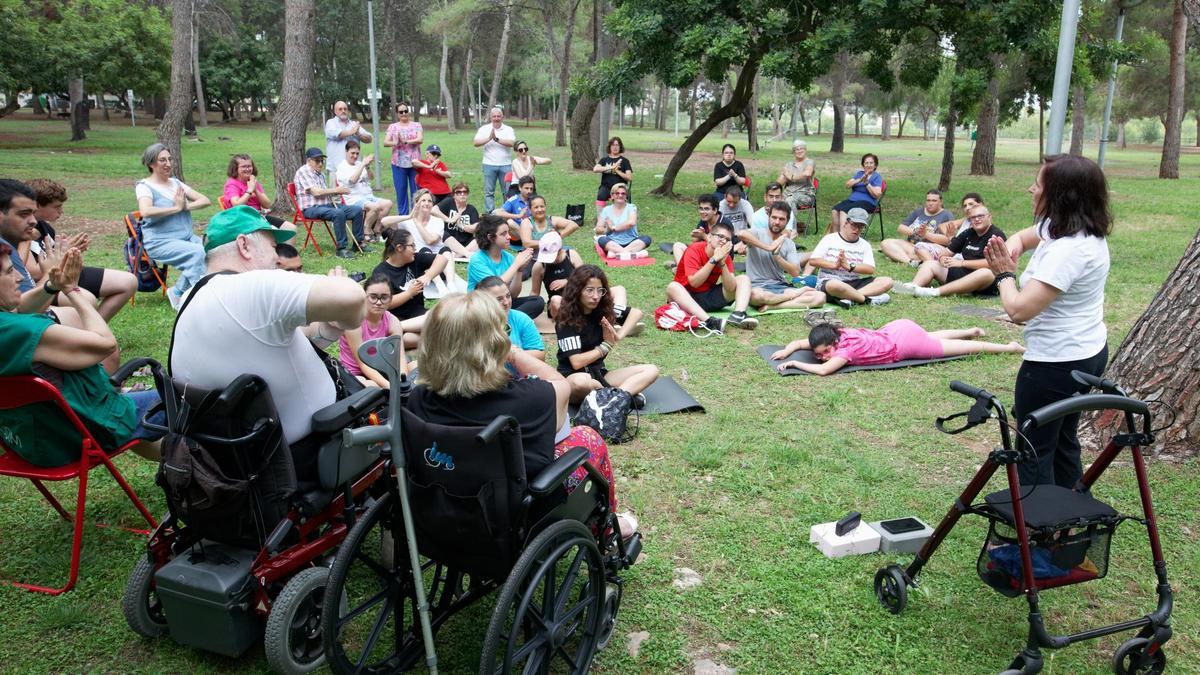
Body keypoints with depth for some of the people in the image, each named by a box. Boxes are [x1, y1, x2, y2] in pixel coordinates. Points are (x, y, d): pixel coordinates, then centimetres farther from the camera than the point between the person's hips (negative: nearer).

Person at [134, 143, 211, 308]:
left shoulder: (176, 183, 18)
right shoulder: (144, 186, 1)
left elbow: (205, 200, 11)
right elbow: (145, 211, -20)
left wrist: (186, 206, -8)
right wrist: (176, 208, -13)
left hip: (188, 237, 6)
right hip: (160, 242, -6)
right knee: (197, 252, -32)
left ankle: (178, 292, -13)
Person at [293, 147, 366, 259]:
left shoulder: (320, 174, 21)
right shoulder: (303, 172, -7)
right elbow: (316, 192, -17)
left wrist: (335, 192, 2)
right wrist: (336, 190, -14)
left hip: (327, 204, 9)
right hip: (311, 208, -9)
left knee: (357, 210, -3)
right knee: (339, 213, -36)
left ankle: (358, 243, 4)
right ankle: (342, 249, -33)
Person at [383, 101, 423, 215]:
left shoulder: (416, 125, 7)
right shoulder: (393, 126, 8)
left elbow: (420, 139, -9)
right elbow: (385, 142, -2)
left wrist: (406, 141, -19)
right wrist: (396, 143, -22)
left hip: (414, 163, -1)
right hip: (398, 164, 1)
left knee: (416, 191, 2)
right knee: (401, 192, 4)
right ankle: (402, 216, 11)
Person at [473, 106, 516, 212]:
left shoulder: (508, 129, 3)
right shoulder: (484, 129, 4)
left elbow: (511, 143, -13)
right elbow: (476, 143, -7)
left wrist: (497, 139, -21)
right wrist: (489, 138, -20)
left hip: (505, 165, 0)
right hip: (489, 165, 0)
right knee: (489, 192, 3)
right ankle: (489, 214, 8)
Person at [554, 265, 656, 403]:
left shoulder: (603, 310, 1)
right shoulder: (567, 320, -15)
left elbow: (636, 312, 10)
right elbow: (576, 362, -21)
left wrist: (619, 335, -7)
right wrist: (607, 345, -14)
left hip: (599, 374, 6)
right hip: (572, 376, -6)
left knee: (651, 370, -7)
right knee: (581, 382, -44)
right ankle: (627, 393, -20)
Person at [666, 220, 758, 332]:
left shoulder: (725, 256, -2)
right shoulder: (694, 251, -16)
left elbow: (731, 288, -14)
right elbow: (694, 282, -29)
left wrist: (722, 263, -25)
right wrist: (714, 259, -28)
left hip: (711, 297, 5)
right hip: (688, 297, -5)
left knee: (744, 279, -5)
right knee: (672, 287, -37)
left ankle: (738, 315, -33)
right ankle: (708, 321, -53)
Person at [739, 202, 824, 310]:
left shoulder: (789, 243, 12)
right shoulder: (758, 233, 0)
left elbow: (795, 273, -2)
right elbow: (742, 234, -26)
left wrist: (776, 255, -16)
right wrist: (768, 247, -22)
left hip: (781, 286, 5)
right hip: (758, 286, -5)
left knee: (820, 297, -16)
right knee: (756, 295, -43)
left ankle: (770, 306, -23)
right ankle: (797, 293, -18)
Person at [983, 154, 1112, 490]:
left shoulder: (1067, 251, -28)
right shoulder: (1086, 231, 3)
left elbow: (1019, 309, -30)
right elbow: (1024, 235, 20)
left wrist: (1004, 273, -12)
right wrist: (1011, 245, -4)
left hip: (1056, 361, -10)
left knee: (1034, 452, 0)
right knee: (1062, 442, 22)